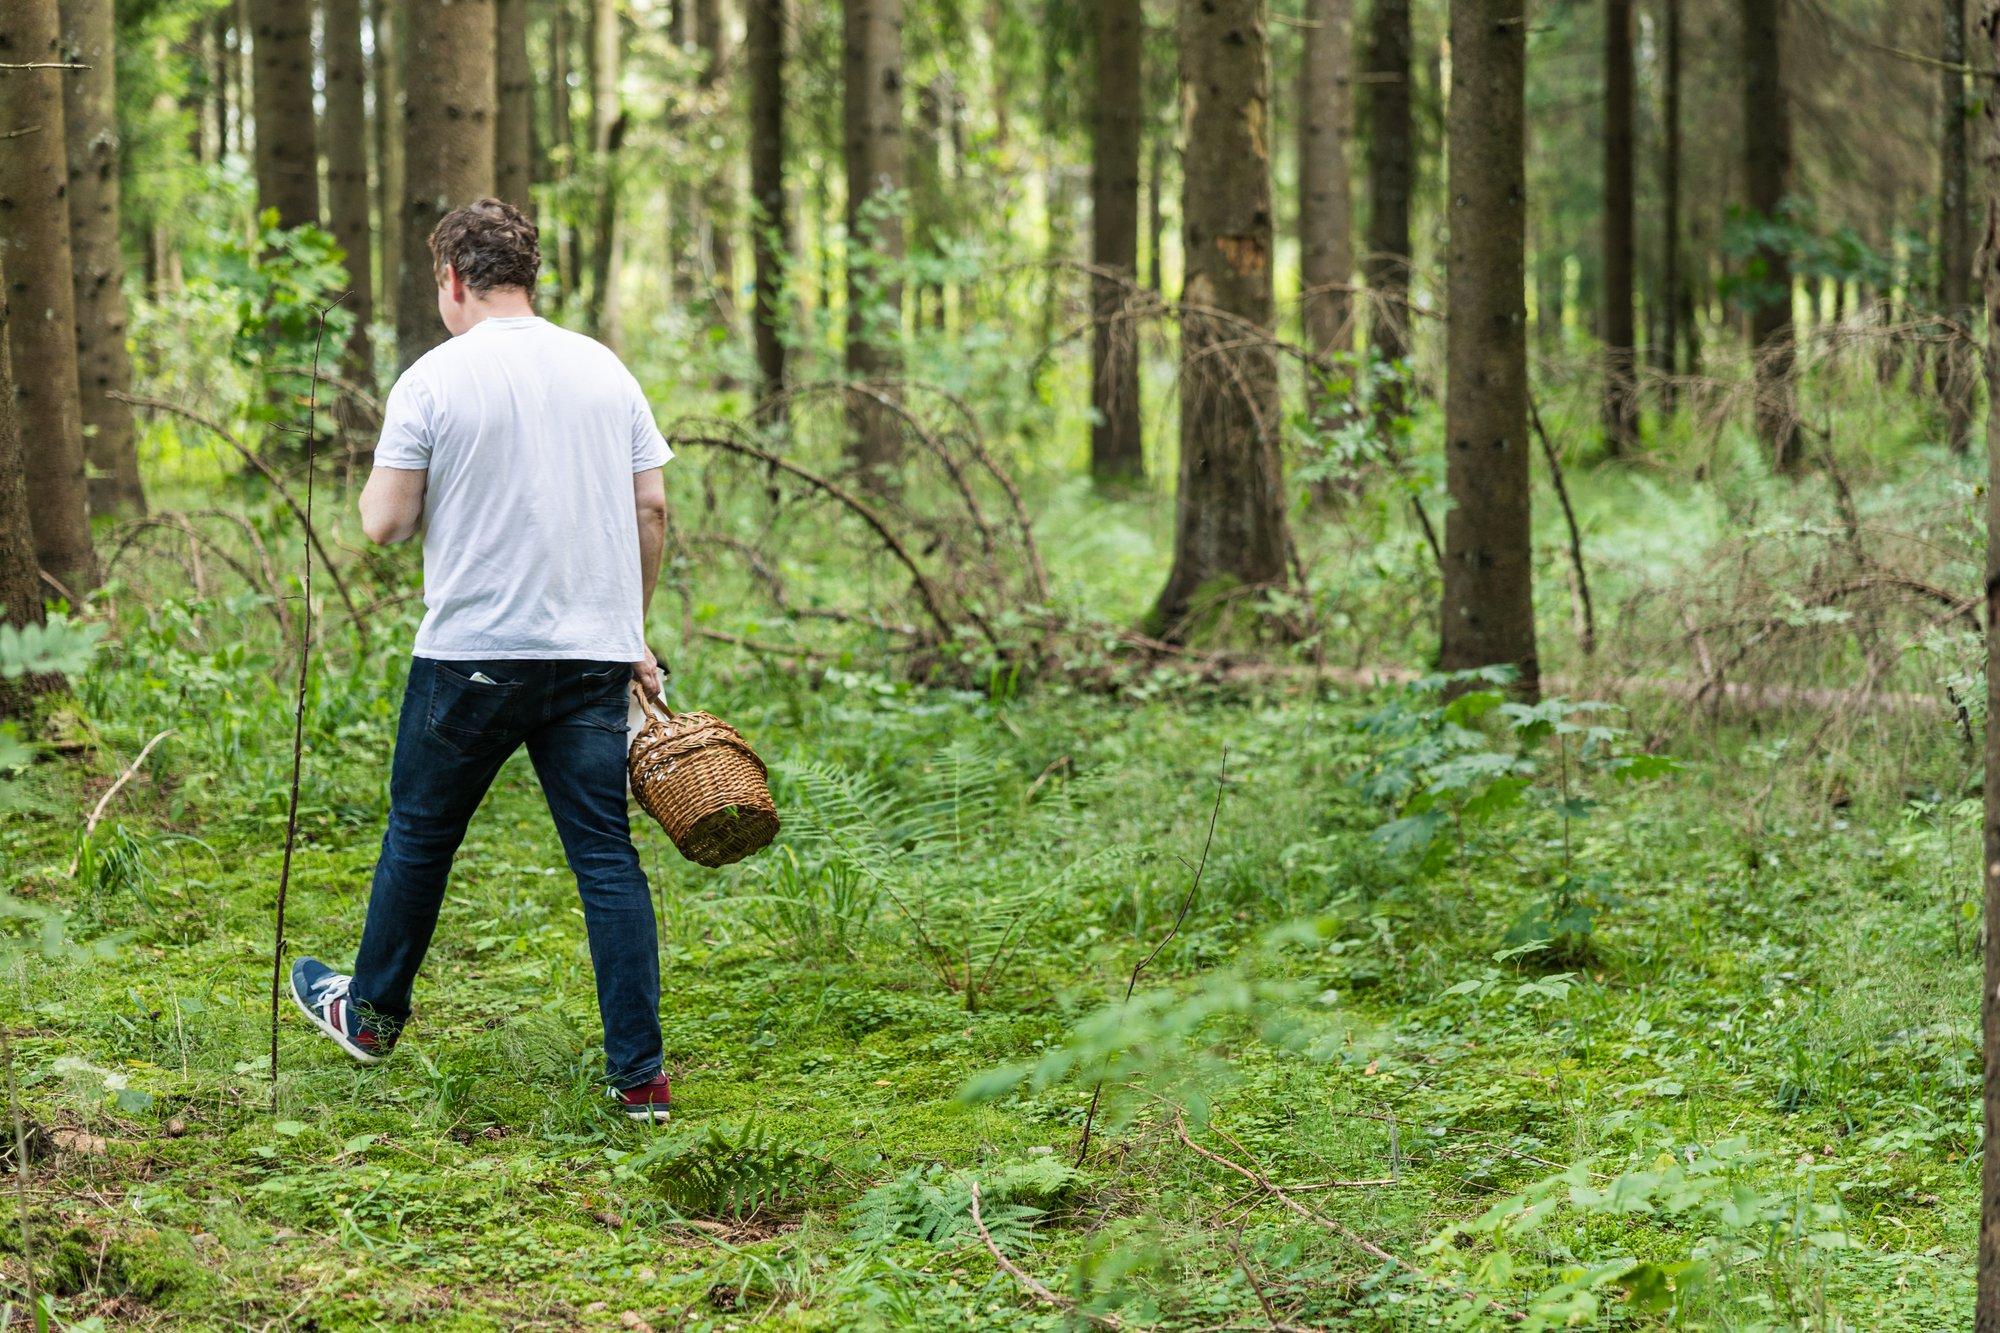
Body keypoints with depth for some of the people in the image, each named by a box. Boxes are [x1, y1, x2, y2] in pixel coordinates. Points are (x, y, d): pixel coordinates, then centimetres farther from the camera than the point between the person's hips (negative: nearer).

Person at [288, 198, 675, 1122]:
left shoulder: (435, 379, -7)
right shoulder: (604, 370, 7)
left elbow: (385, 523, -9)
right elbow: (651, 507, 7)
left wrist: (377, 492, 15)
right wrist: (633, 630, 17)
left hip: (474, 654, -3)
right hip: (595, 654, 3)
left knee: (418, 836, 15)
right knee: (606, 856, 2)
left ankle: (371, 1015, 32)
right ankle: (639, 1075, -1)